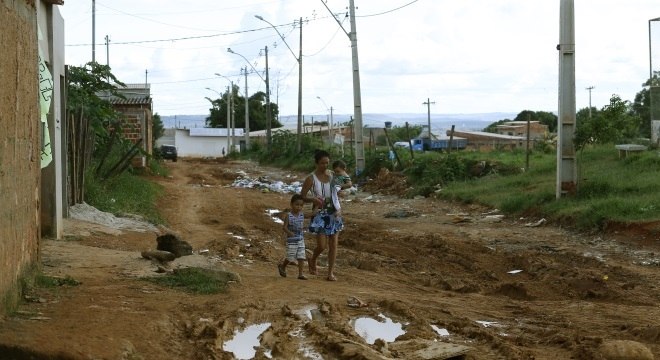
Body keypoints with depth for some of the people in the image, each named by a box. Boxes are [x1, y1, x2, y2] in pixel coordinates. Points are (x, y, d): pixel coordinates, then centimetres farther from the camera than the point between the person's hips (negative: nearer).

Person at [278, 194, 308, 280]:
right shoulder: (288, 216, -12)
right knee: (291, 258, 2)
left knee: (301, 257, 0)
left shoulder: (302, 215, 3)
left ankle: (300, 274, 6)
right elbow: (284, 227, -16)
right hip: (291, 240, -5)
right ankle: (282, 266, 31)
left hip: (300, 240, 5)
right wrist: (289, 232, -32)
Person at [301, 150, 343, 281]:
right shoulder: (311, 179, -8)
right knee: (322, 245, -8)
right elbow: (302, 197, -6)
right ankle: (312, 260, 24)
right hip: (320, 213, -4)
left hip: (334, 212, 4)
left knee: (333, 244, 2)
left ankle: (331, 272, 10)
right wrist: (313, 199, -24)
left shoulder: (332, 174, 3)